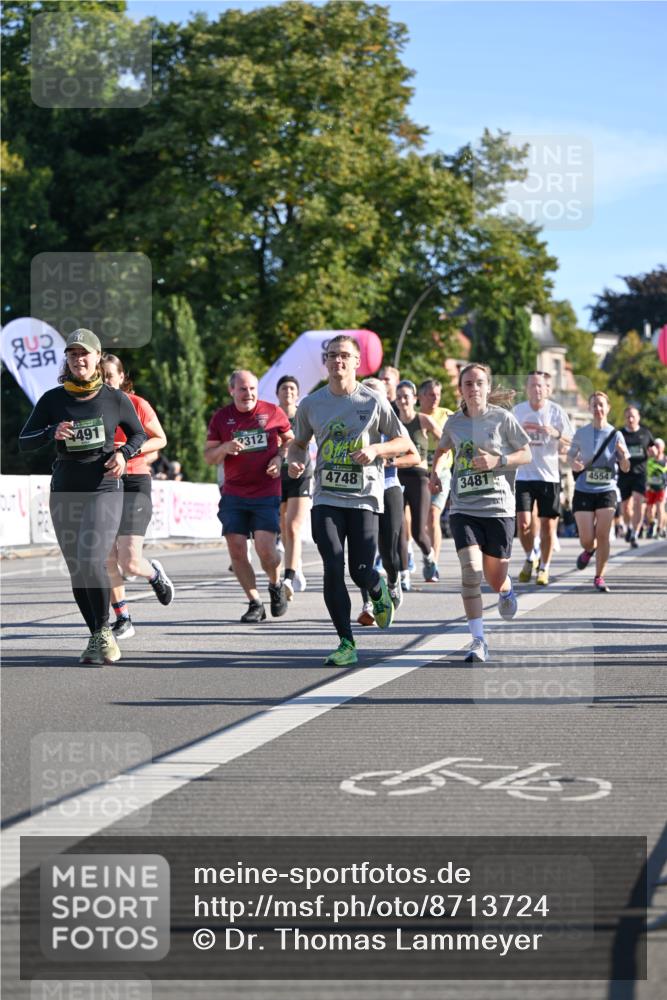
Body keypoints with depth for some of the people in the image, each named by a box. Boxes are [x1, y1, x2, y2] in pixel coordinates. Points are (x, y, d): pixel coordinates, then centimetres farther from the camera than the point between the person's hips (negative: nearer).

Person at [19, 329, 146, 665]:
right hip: (64, 494, 3)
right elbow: (24, 442, 0)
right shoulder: (52, 399, 1)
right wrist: (52, 433, -19)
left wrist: (123, 454, -8)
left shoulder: (115, 398, -1)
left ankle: (103, 630, 0)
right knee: (77, 571, 5)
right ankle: (97, 637, 21)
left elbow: (139, 435, 12)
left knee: (90, 562, -21)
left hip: (105, 490, -3)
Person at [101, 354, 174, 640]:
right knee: (107, 560, -3)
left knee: (130, 563, -10)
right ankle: (122, 619, 9)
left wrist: (132, 450, -12)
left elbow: (160, 439, 5)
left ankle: (155, 573, 25)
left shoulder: (137, 405, -2)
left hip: (134, 483, -4)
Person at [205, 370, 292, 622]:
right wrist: (225, 447, -13)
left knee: (265, 548, -12)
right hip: (233, 494, 2)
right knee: (236, 550, -3)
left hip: (267, 493, -2)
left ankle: (276, 585, 19)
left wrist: (280, 457, -3)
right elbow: (209, 457, 8)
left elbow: (290, 439, 17)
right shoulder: (221, 418, 6)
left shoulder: (273, 413, 3)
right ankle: (255, 604, 9)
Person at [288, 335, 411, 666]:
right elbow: (298, 443, 19)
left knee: (361, 570, -5)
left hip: (364, 498, -1)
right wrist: (295, 461, -4)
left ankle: (379, 590, 34)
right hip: (326, 498, 2)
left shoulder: (373, 402, -2)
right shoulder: (311, 404, 5)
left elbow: (404, 442, 5)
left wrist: (376, 449, -13)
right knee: (333, 568, -10)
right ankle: (346, 643, -1)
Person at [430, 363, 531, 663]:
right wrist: (435, 472, 8)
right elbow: (442, 449, 27)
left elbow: (526, 454, 2)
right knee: (470, 570, -16)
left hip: (499, 508, -1)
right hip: (464, 509, 2)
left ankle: (507, 589, 46)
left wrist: (497, 461, -14)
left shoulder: (502, 418, -3)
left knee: (495, 578, 6)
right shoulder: (454, 422, 6)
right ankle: (478, 640, -10)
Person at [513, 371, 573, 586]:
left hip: (548, 476, -1)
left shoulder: (556, 411, -1)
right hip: (522, 475, 1)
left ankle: (544, 568, 19)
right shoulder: (517, 411, 5)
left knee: (548, 524, 1)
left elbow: (570, 443, -1)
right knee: (523, 523, -9)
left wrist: (557, 434, -19)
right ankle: (530, 558, 18)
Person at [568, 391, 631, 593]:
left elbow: (626, 469, 1)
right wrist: (574, 463, -10)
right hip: (583, 491, 0)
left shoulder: (615, 435, -2)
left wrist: (623, 455, -21)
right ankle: (589, 550, 36)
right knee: (587, 539, -1)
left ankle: (599, 578, 8)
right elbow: (570, 456, 13)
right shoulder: (581, 433, 0)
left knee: (603, 536, -6)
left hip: (606, 491, 0)